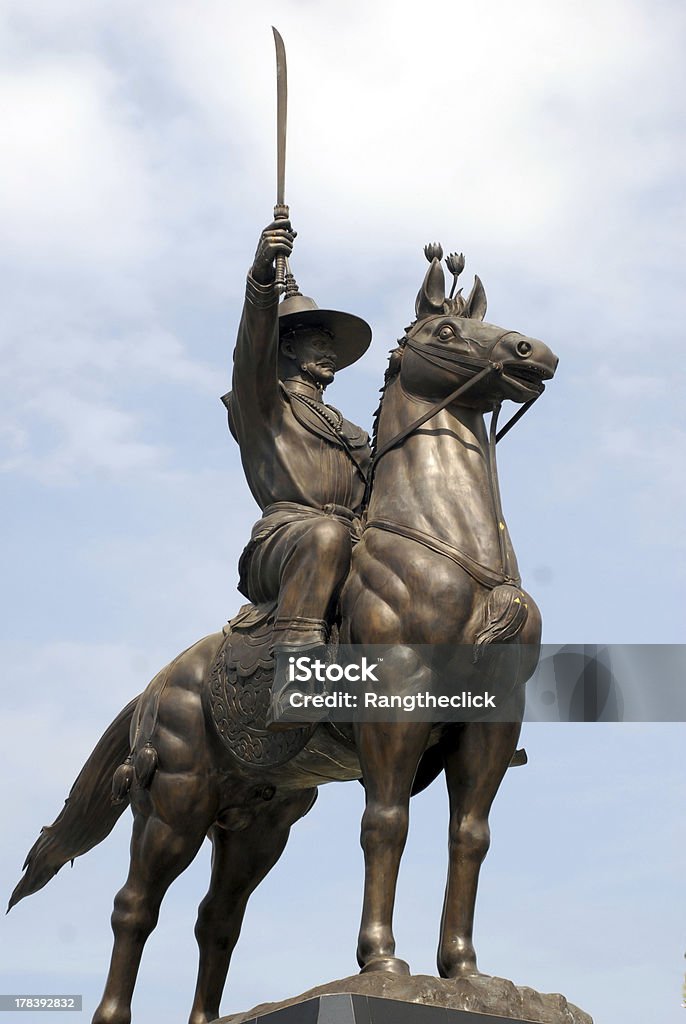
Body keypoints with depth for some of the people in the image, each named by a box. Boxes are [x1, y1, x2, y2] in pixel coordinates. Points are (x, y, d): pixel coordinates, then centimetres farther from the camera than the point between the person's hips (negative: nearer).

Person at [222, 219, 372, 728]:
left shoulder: (349, 432, 37)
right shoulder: (264, 403, 17)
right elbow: (253, 347, -4)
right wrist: (263, 277, -21)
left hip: (358, 545, 7)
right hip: (287, 529, -7)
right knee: (325, 535, -41)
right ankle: (293, 680, -53)